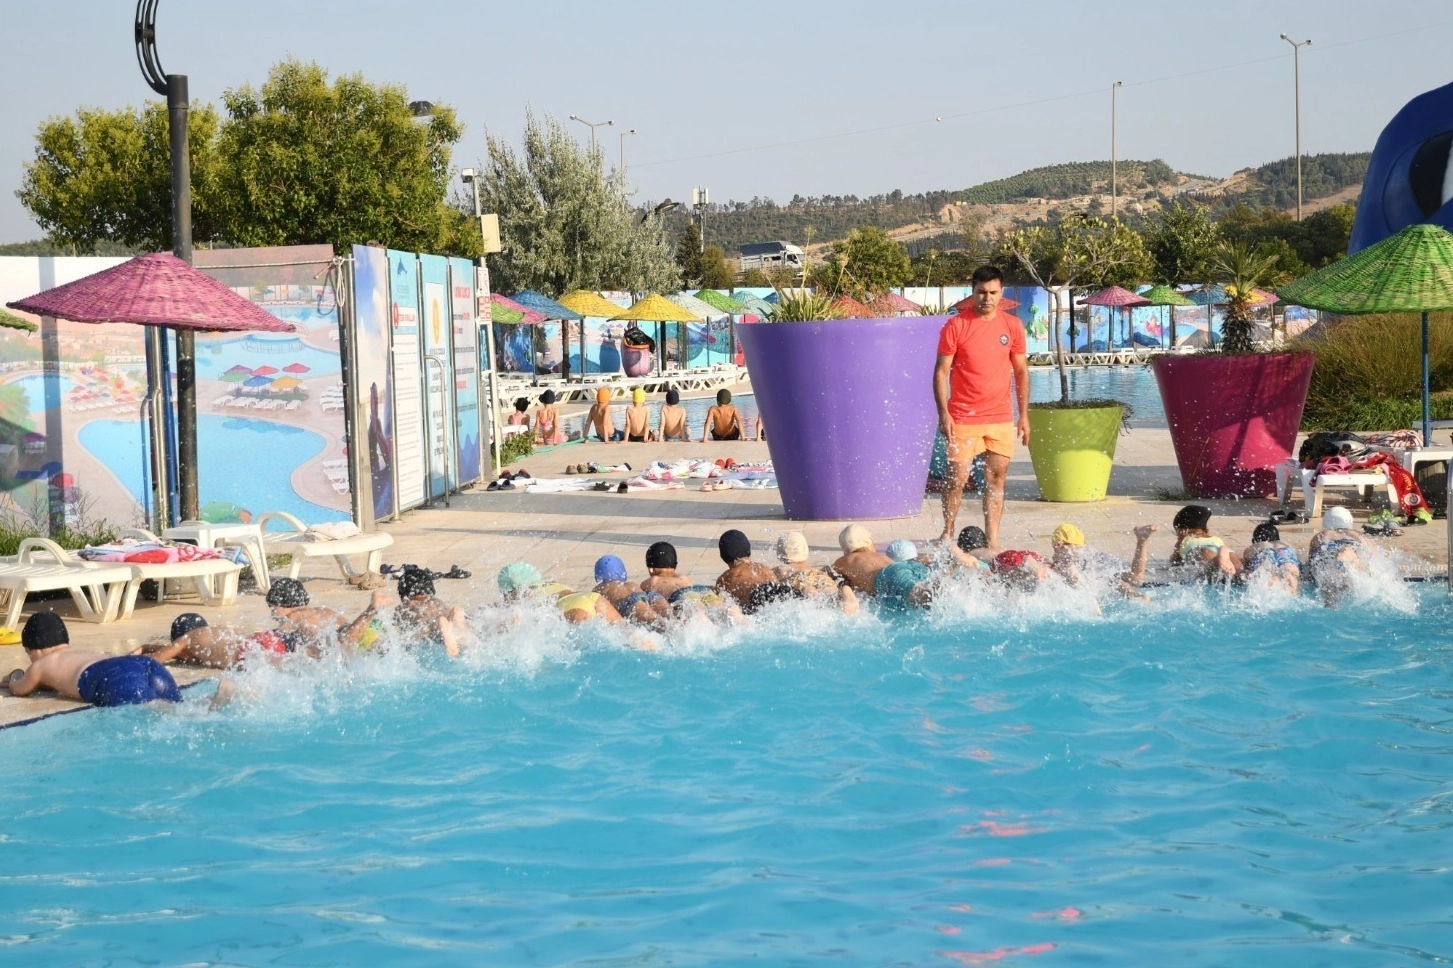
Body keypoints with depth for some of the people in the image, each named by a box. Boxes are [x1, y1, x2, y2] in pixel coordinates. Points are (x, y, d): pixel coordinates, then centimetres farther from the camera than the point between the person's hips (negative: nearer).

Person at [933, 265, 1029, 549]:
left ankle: (992, 542, 9)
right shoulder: (956, 326, -3)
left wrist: (1024, 415, 7)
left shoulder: (1012, 326, 6)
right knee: (957, 478, -4)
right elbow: (941, 371, -3)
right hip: (963, 418, -3)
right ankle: (947, 533, 17)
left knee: (996, 479, 4)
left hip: (1001, 418, 3)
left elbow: (1021, 371, 12)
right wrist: (943, 413, -12)